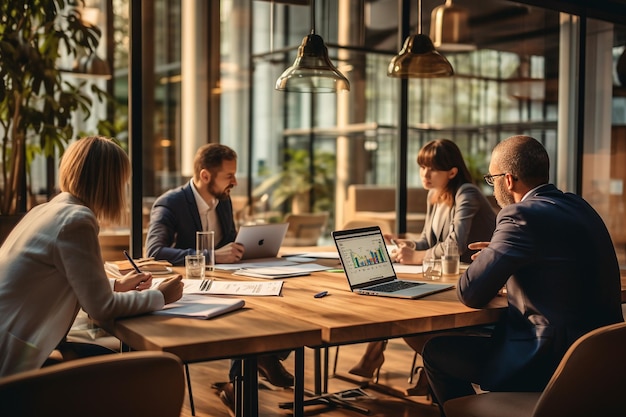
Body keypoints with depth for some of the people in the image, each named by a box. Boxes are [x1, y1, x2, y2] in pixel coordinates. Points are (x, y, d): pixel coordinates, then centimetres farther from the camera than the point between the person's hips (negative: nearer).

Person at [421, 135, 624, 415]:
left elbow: (470, 294, -15)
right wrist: (499, 254, 13)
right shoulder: (577, 206, 8)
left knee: (436, 352, 4)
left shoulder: (523, 215, -18)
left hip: (554, 361, -9)